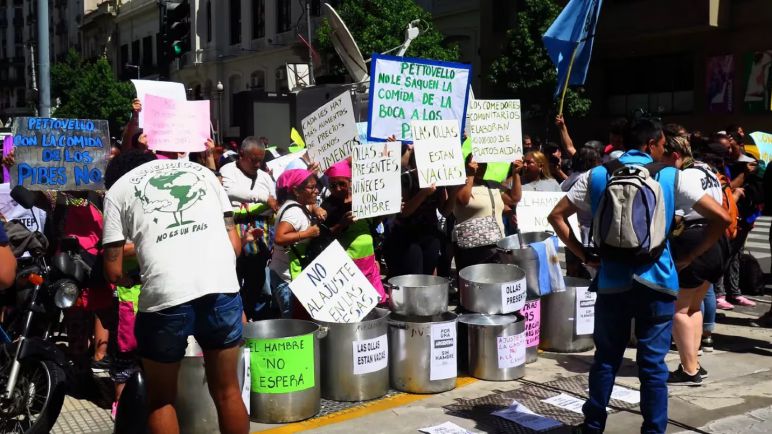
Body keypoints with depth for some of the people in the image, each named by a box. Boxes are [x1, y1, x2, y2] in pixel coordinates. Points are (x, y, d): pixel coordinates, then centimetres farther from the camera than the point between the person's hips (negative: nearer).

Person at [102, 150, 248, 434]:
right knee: (227, 392, 18)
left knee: (161, 399, 18)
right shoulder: (201, 171, 25)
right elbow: (235, 243, 17)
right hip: (223, 287, 3)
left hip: (164, 294, -2)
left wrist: (129, 279, 33)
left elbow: (114, 271, 11)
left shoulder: (118, 189, 18)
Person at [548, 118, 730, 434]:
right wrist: (689, 257, 3)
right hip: (657, 281, -2)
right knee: (653, 364, 6)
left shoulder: (596, 176, 5)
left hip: (612, 281, 2)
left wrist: (585, 256, 5)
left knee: (606, 359, 14)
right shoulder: (671, 176, 0)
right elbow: (721, 218, -3)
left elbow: (556, 216, 5)